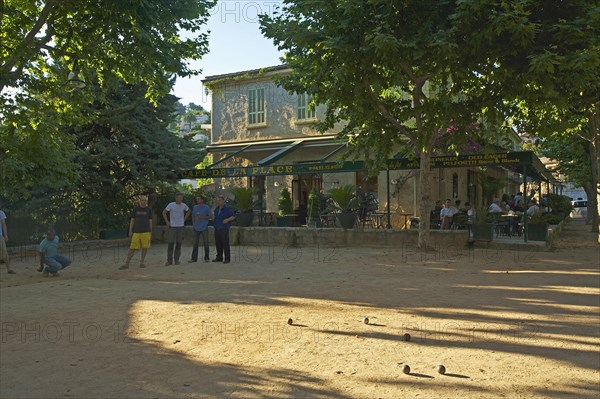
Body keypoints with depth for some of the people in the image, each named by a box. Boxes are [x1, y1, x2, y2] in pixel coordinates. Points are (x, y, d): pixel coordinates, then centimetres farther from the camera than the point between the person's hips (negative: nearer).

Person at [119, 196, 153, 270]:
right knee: (132, 248, -3)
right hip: (136, 232, 0)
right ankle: (126, 264, -1)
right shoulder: (136, 209, 6)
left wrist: (151, 233, 7)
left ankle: (142, 262, 13)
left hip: (146, 232, 0)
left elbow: (150, 221, 9)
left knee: (145, 247, 0)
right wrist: (130, 231, 2)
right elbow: (132, 220, 8)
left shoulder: (149, 210, 7)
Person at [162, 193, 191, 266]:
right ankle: (169, 260, 5)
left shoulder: (184, 205, 1)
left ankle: (176, 260, 13)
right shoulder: (171, 205, -8)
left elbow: (188, 211, 19)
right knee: (171, 243, -4)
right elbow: (164, 212, 0)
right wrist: (167, 221, -5)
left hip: (181, 226, 3)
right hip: (172, 226, -3)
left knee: (179, 243, 4)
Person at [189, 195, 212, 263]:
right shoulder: (195, 207, 9)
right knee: (195, 243, 3)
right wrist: (194, 224, 9)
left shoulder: (206, 207, -2)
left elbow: (211, 216, -1)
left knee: (206, 243, 2)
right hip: (196, 228, 3)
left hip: (204, 228, -3)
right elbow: (193, 216, 18)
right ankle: (194, 258, 8)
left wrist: (202, 217, -14)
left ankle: (206, 258, 11)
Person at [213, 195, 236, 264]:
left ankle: (227, 258, -2)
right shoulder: (216, 209, 13)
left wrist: (227, 219, -19)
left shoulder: (227, 208, -5)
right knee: (218, 244, 8)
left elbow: (233, 216, -4)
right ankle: (219, 258, 17)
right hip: (217, 229, 6)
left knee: (225, 244, -6)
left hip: (224, 229, -6)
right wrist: (213, 216, 1)